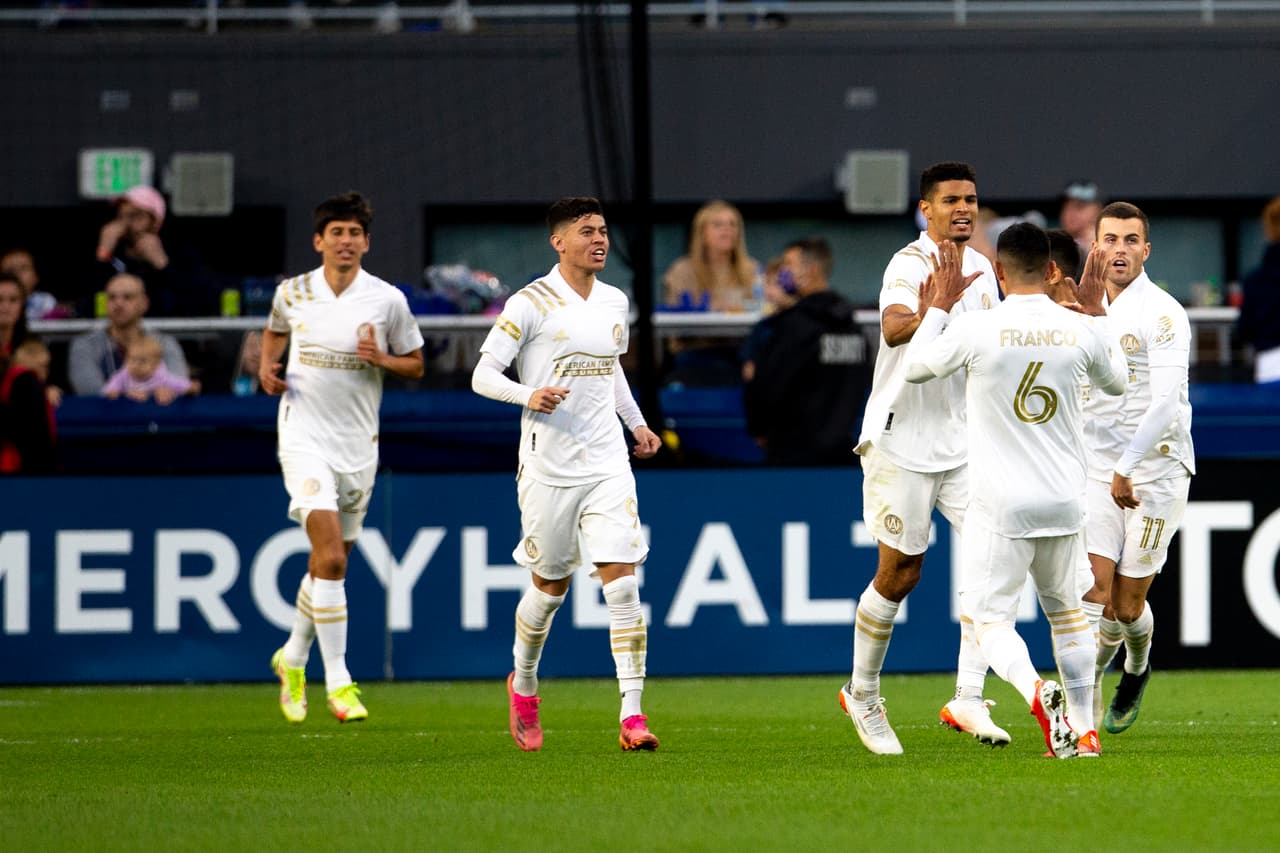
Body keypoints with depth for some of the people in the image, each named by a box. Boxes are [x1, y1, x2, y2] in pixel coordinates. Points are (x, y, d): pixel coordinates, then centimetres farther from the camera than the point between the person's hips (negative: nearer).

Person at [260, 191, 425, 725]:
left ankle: (294, 657, 36)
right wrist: (267, 367, 2)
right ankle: (337, 681, -16)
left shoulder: (387, 301, -2)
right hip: (304, 436, -2)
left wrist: (381, 358, -13)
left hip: (359, 442, 2)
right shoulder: (292, 293, 0)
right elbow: (274, 331, 21)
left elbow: (415, 364, 8)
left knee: (330, 564, 11)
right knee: (330, 556, -18)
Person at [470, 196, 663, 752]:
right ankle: (523, 685, 36)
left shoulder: (615, 303, 11)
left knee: (622, 584, -9)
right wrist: (529, 396, -25)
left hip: (608, 466, 4)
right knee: (549, 587, 8)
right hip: (548, 468, -4)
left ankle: (632, 716, -12)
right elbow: (483, 376, -8)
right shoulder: (531, 304, -7)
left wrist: (636, 422, 19)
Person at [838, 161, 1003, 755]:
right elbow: (894, 329, -34)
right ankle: (862, 696, 21)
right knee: (899, 573, 1)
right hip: (902, 441, -6)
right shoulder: (910, 264, -14)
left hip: (966, 440, 6)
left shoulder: (980, 268, 10)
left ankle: (967, 699, -7)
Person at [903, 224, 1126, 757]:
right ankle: (1084, 730, 20)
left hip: (1001, 507, -4)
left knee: (989, 619, 1)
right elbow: (1117, 383, 19)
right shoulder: (1081, 331, -3)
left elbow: (915, 368, 6)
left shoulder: (976, 329, -12)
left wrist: (940, 304, 17)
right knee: (1065, 609, 21)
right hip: (1064, 503, 4)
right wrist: (1097, 311, 27)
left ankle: (1035, 689, -28)